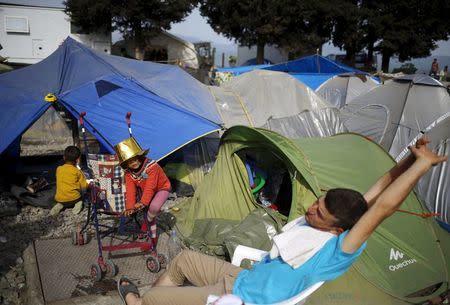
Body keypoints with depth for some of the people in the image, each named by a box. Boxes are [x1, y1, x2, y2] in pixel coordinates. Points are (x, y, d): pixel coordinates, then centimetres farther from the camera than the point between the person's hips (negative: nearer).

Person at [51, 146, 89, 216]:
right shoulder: (77, 171, -6)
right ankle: (78, 203, -3)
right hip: (74, 198, -3)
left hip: (60, 199, 3)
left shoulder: (58, 169, 4)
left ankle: (60, 205, 2)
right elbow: (84, 186, -3)